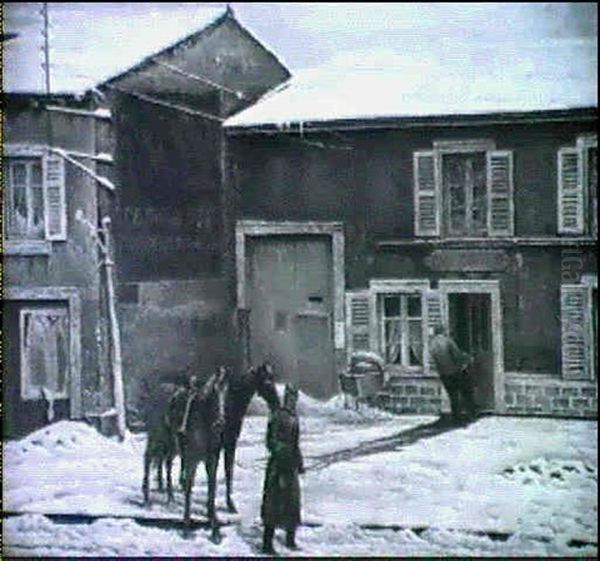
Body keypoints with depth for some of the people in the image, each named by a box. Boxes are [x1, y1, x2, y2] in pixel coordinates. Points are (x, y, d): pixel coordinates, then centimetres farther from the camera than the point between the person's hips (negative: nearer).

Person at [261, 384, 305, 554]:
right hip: (278, 465, -8)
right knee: (274, 502, -8)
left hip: (291, 466, 8)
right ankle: (267, 543, -6)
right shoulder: (278, 416, -11)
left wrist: (299, 463, 22)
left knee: (293, 501, 13)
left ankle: (290, 540, 26)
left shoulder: (294, 417, 14)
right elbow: (271, 441, -16)